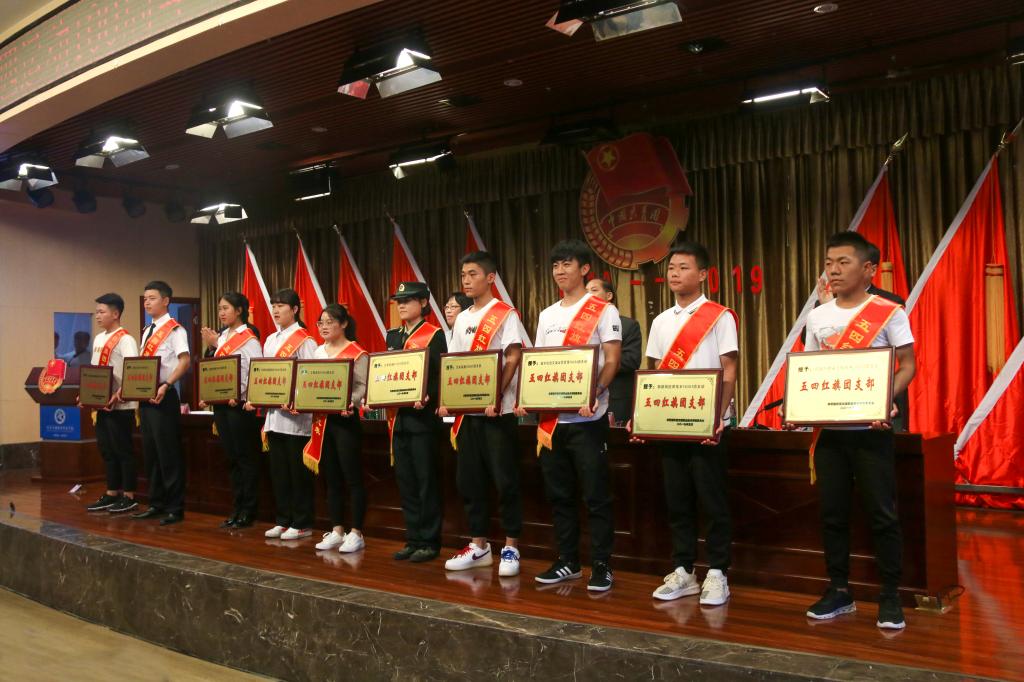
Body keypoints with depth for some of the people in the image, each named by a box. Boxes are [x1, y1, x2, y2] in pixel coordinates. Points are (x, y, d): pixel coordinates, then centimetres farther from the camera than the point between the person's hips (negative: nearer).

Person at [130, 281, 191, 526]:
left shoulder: (174, 329, -8)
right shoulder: (147, 331, 18)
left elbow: (185, 360, -19)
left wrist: (165, 386, -26)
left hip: (164, 397, -9)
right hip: (145, 396, 9)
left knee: (168, 453, -5)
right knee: (150, 452, 13)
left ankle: (175, 508, 3)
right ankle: (156, 504, 23)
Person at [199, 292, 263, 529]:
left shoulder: (249, 338, -8)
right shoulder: (221, 337, 15)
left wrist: (241, 396, -23)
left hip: (239, 404, -8)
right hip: (221, 403, 8)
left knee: (246, 457, 0)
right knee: (231, 457, 11)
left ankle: (248, 511, 7)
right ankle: (236, 509, 18)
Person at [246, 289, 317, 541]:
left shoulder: (304, 340, -7)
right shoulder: (270, 340, 16)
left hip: (296, 415, -7)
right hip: (273, 413, 8)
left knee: (298, 471, 0)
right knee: (278, 470, 12)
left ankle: (302, 524, 8)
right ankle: (282, 520, 21)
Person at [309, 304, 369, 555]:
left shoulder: (357, 353, -6)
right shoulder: (317, 353, 14)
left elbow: (363, 386, -13)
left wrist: (350, 402, -29)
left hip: (346, 419, -7)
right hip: (322, 420, 7)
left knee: (352, 477, -2)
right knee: (331, 478, 11)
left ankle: (356, 533, 4)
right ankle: (337, 531, 19)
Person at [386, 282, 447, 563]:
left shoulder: (434, 335, -4)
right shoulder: (393, 336, 15)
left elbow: (441, 376, -10)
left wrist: (427, 397, -26)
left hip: (422, 416, -7)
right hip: (398, 418, 7)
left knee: (426, 481, -1)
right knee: (405, 480, 10)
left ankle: (429, 542, 7)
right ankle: (413, 539, 19)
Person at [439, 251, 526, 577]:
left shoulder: (505, 314, -5)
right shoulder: (462, 319, 15)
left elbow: (512, 359, -12)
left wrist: (496, 396, -21)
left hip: (497, 410, -7)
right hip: (467, 411, 7)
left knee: (505, 480, -2)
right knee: (469, 479, 10)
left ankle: (510, 547, 7)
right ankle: (478, 545, 20)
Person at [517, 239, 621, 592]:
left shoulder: (603, 311, -3)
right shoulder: (546, 315, 16)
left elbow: (612, 361, -10)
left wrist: (594, 394, -25)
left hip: (587, 418, -6)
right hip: (551, 418, 6)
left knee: (596, 496, 0)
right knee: (559, 494, 12)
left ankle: (601, 565, 9)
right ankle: (567, 561, 23)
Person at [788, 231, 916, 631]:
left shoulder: (889, 313, -4)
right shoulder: (816, 317, 9)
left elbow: (907, 366, -4)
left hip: (871, 429, -4)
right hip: (829, 430, 4)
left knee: (881, 513, 0)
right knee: (832, 513, 10)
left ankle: (890, 597, 12)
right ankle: (839, 591, 22)